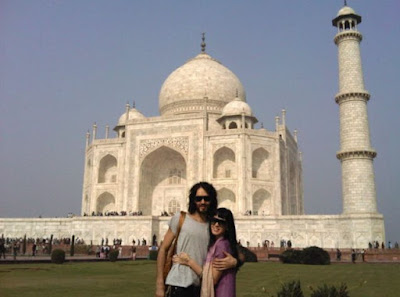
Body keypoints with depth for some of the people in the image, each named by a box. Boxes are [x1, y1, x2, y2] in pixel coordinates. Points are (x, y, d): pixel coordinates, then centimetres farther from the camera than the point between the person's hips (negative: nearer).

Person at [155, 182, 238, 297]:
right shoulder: (180, 219, 0)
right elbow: (163, 249, 1)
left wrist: (234, 261, -15)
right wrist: (159, 284, -4)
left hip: (203, 287, 4)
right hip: (180, 284, -4)